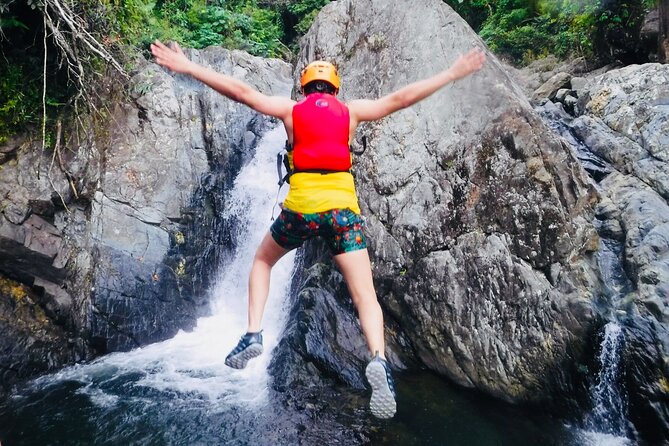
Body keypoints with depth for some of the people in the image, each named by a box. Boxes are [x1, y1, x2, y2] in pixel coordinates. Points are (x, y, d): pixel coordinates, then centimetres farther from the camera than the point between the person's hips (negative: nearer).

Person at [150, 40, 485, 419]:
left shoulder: (290, 108, 13)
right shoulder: (351, 110, 14)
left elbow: (241, 91, 10)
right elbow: (402, 98, 12)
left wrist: (186, 67, 17)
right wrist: (452, 74, 21)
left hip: (302, 204, 0)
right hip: (342, 205, 1)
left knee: (263, 261, 26)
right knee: (365, 294, 0)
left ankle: (253, 334, 15)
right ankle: (379, 360, -23)